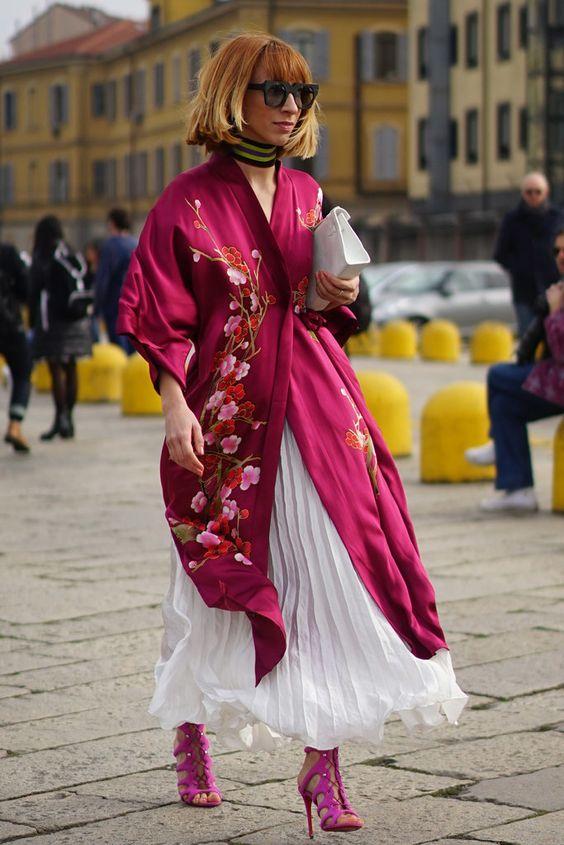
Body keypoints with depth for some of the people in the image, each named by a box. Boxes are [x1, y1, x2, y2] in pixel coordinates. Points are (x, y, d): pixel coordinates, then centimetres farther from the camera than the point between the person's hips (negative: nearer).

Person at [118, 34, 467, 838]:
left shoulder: (305, 195, 12)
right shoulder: (189, 200, -3)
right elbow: (162, 317, -5)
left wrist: (334, 298, 0)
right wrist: (175, 404, -16)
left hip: (313, 408, 4)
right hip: (227, 409, -4)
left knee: (329, 579, -6)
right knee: (220, 583, 6)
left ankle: (323, 762, -3)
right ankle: (190, 737, 30)